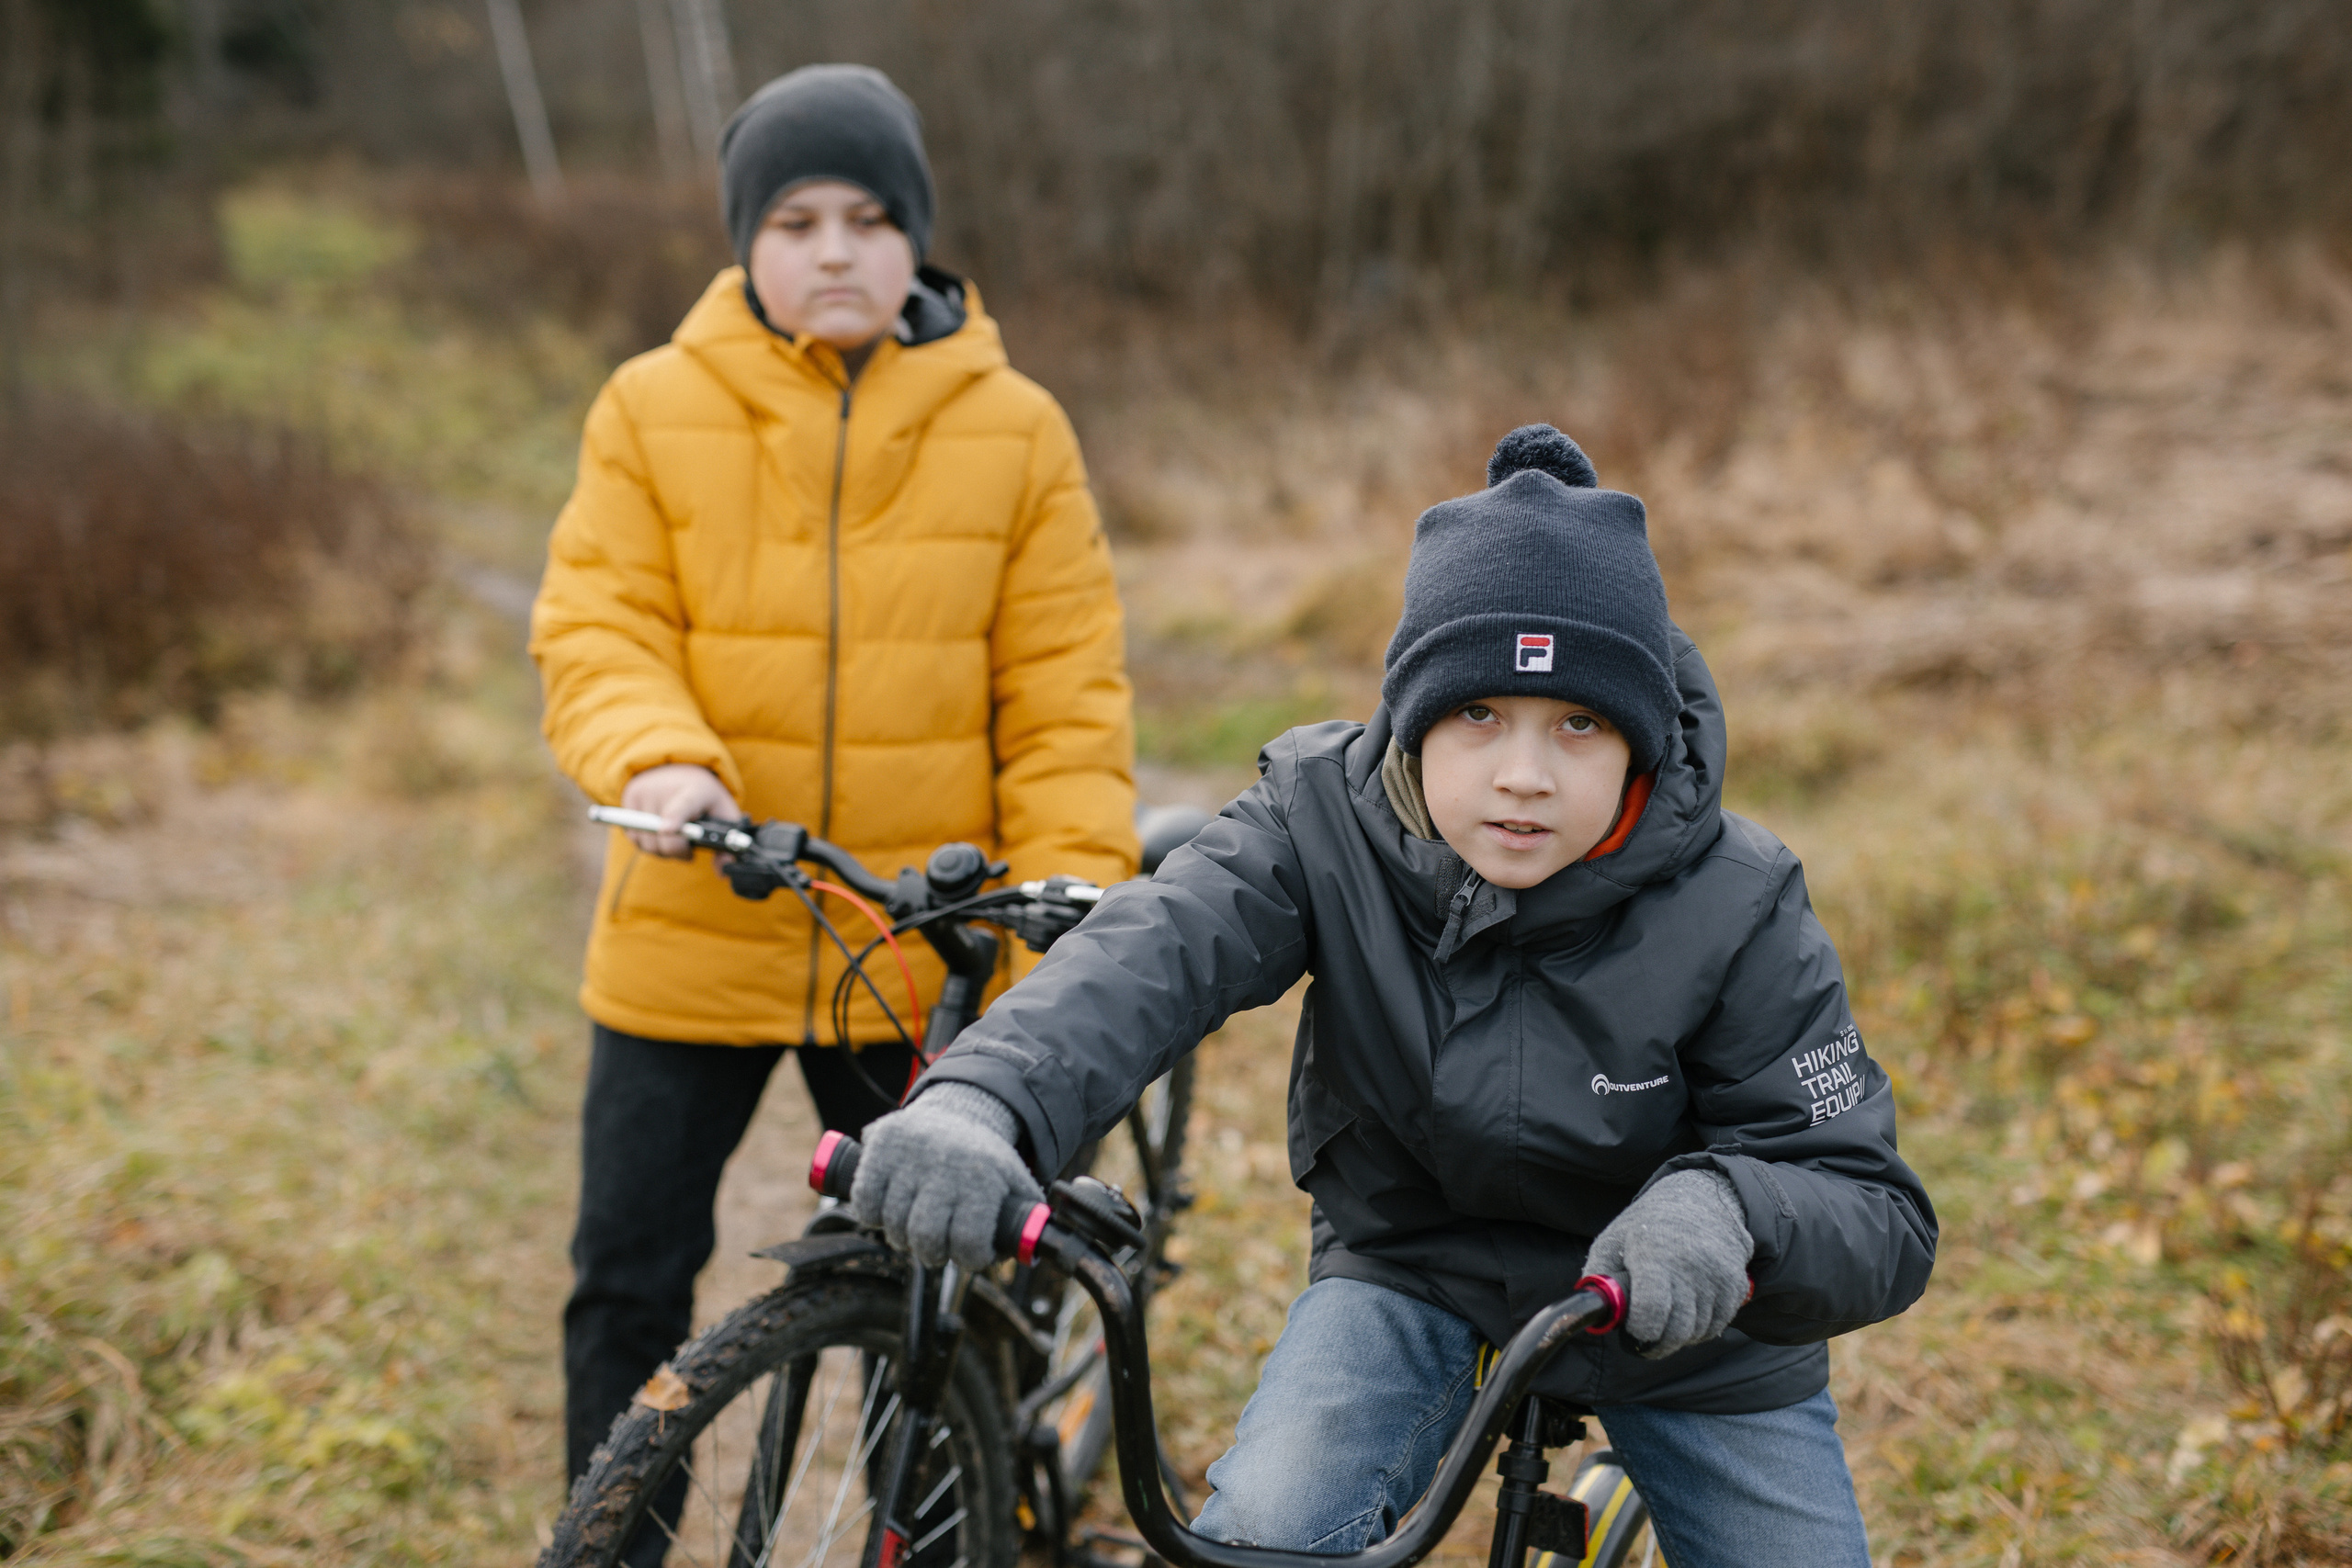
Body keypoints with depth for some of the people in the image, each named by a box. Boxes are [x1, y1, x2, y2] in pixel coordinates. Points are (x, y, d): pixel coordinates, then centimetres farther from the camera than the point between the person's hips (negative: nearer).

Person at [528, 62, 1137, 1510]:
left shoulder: (1015, 430, -1)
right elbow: (596, 630, -5)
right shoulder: (655, 411, -2)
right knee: (630, 1286, 9)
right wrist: (660, 760, -26)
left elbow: (1066, 693, -1)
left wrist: (1076, 892, -12)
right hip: (692, 940, 0)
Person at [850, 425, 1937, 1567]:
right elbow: (1155, 948, -38)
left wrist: (1724, 1212, -49)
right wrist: (981, 1100, -60)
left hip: (1685, 1317, 1)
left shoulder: (1733, 913, -23)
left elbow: (1883, 1223, -24)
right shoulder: (1326, 820, -20)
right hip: (1415, 1277, 0)